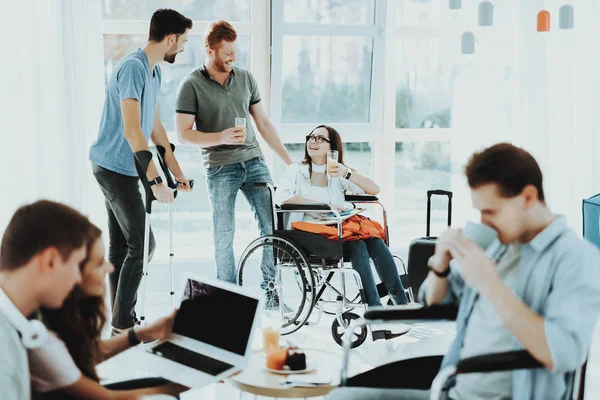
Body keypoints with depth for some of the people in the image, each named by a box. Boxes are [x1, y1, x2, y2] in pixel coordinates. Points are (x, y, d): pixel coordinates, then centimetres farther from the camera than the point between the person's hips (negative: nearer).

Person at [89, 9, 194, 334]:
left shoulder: (154, 71, 11)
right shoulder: (133, 67, -19)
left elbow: (155, 128, 17)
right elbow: (132, 130, -26)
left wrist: (177, 173, 16)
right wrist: (155, 181, -27)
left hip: (119, 170, 10)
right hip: (115, 168, -10)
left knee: (120, 246, 12)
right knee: (141, 245, -8)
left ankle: (121, 321, 19)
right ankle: (123, 325, 0)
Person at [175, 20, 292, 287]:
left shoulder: (245, 78, 10)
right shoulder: (192, 85, -3)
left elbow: (264, 124, 14)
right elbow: (184, 134, -6)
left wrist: (289, 161, 11)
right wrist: (220, 137, -21)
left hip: (254, 162, 4)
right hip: (220, 168, -4)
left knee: (273, 226, -2)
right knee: (224, 237, 2)